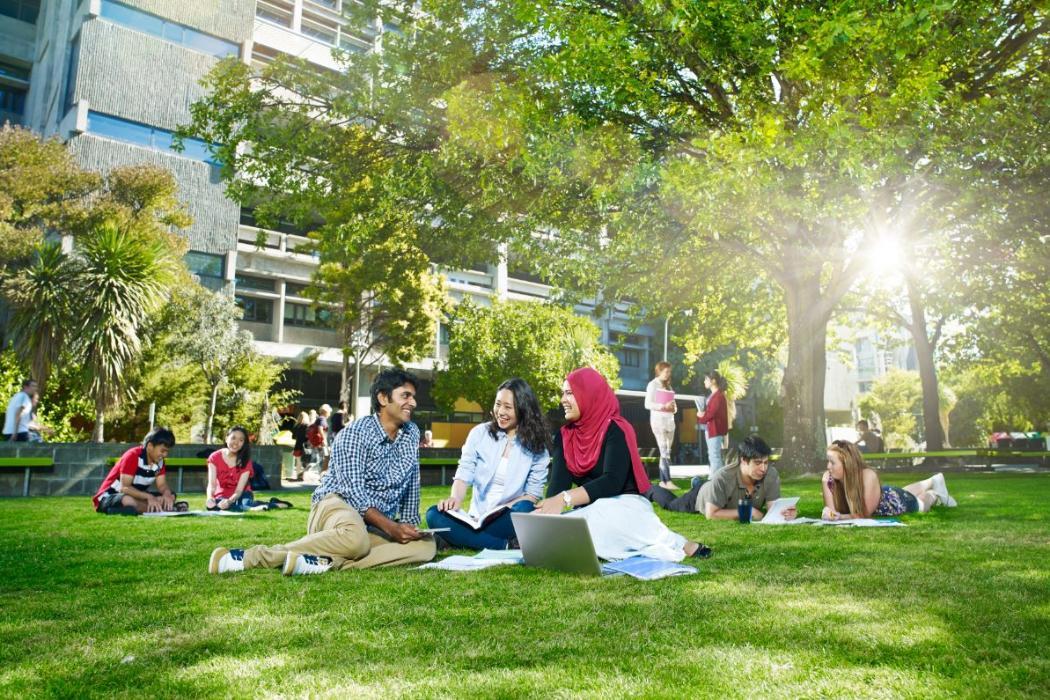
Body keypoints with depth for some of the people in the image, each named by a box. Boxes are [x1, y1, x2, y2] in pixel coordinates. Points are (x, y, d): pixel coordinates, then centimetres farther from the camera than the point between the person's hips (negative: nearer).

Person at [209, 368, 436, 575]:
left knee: (426, 545, -23)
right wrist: (391, 528, -26)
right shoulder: (355, 434, -11)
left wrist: (409, 524, 9)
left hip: (377, 526, 6)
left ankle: (328, 562, -34)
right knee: (355, 538, -43)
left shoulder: (412, 433, 9)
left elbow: (411, 484, 17)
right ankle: (250, 556, -32)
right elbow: (354, 491, -19)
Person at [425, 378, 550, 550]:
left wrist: (503, 509, -20)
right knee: (435, 515, -26)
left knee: (524, 510, -36)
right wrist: (456, 498, -24)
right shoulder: (480, 433, 4)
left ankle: (468, 539, -20)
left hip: (508, 520, -2)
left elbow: (534, 494, -3)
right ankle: (506, 546, -29)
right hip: (477, 518, 3)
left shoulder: (536, 447, 0)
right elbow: (464, 474, -2)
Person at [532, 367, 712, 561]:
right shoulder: (564, 435, 7)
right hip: (589, 512, 4)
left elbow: (612, 482, -24)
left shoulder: (615, 430, -12)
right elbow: (559, 481, -5)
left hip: (626, 506, -4)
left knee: (602, 517, -40)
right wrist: (546, 511, -26)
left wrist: (565, 499, -35)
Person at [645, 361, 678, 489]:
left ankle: (662, 481, 9)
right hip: (658, 420, -7)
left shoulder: (667, 385, 19)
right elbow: (647, 404, -11)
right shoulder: (653, 385, -4)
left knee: (666, 452, 5)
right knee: (664, 451, -12)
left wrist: (674, 407, 0)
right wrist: (663, 406, -22)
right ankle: (668, 481, -13)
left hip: (669, 420, 7)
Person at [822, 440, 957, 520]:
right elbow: (833, 510, -31)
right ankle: (933, 481, 59)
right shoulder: (828, 479, -33)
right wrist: (828, 512, -53)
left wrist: (841, 517, -51)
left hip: (895, 501, -4)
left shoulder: (868, 476, -44)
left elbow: (866, 513, -38)